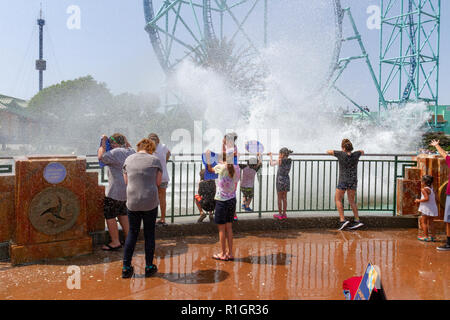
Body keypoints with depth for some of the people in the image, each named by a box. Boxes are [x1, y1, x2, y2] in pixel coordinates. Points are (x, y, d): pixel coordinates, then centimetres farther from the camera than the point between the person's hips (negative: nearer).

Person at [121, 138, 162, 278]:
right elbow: (158, 182, 0)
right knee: (149, 234, 11)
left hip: (132, 202, 2)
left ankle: (126, 267, 16)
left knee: (132, 233, 15)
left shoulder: (128, 159, 4)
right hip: (150, 203, -2)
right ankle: (149, 267, 19)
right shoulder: (155, 160, -4)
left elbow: (126, 181, 10)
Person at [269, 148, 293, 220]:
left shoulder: (280, 161, -14)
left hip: (280, 180, -5)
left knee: (280, 198, 4)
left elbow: (272, 164, 2)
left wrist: (271, 156, 15)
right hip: (287, 180, 5)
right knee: (284, 198, 12)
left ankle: (280, 214, 9)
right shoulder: (290, 161, 0)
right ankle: (284, 214, 18)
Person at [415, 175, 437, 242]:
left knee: (423, 222, 0)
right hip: (433, 208, 8)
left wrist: (419, 200, -12)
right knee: (430, 222, 17)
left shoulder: (424, 189, -14)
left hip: (427, 209, -8)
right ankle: (433, 236, 18)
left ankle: (426, 237, -3)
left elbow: (427, 198, -23)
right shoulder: (431, 189, 11)